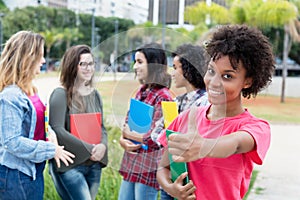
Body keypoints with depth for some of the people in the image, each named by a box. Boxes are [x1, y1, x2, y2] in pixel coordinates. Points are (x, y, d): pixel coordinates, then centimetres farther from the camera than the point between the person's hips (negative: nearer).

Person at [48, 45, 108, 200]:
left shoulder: (95, 95, 12)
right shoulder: (60, 94, -7)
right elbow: (57, 130, -16)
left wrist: (102, 146, -9)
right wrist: (89, 149, -17)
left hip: (94, 165, 6)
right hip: (69, 165, -6)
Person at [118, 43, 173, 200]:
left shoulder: (162, 97, -15)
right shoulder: (141, 91, 10)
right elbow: (128, 123, 14)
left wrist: (128, 134, -5)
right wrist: (123, 140, -7)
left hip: (148, 167, -8)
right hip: (131, 163, 8)